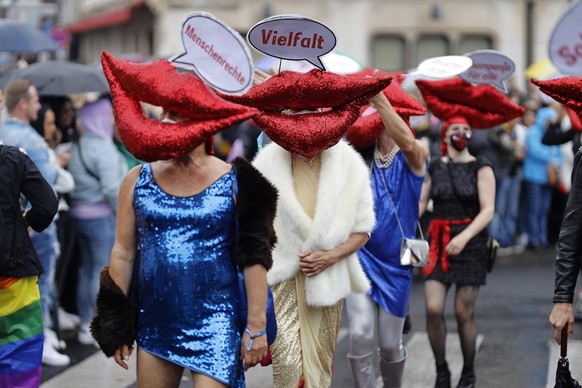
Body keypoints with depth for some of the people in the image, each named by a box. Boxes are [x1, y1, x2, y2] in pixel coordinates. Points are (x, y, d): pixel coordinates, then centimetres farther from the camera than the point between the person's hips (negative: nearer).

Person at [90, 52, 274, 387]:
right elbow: (123, 254, 8)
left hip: (214, 325, -3)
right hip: (154, 323, 3)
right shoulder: (138, 181, 3)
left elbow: (254, 259, -2)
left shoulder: (234, 183, -5)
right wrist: (116, 325, 8)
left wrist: (257, 326, -4)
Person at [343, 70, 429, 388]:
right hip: (360, 255, 2)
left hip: (395, 261, -2)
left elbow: (408, 143, -31)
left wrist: (378, 98, -41)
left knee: (390, 344, 8)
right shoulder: (362, 152, 3)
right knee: (361, 334, -13)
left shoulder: (414, 156, -7)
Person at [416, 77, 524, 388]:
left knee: (463, 313, 1)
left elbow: (487, 210, -11)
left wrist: (464, 237, -24)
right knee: (433, 309, -7)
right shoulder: (434, 166, 6)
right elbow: (419, 204, 3)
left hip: (470, 244, -2)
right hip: (438, 244, 2)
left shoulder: (480, 167, -3)